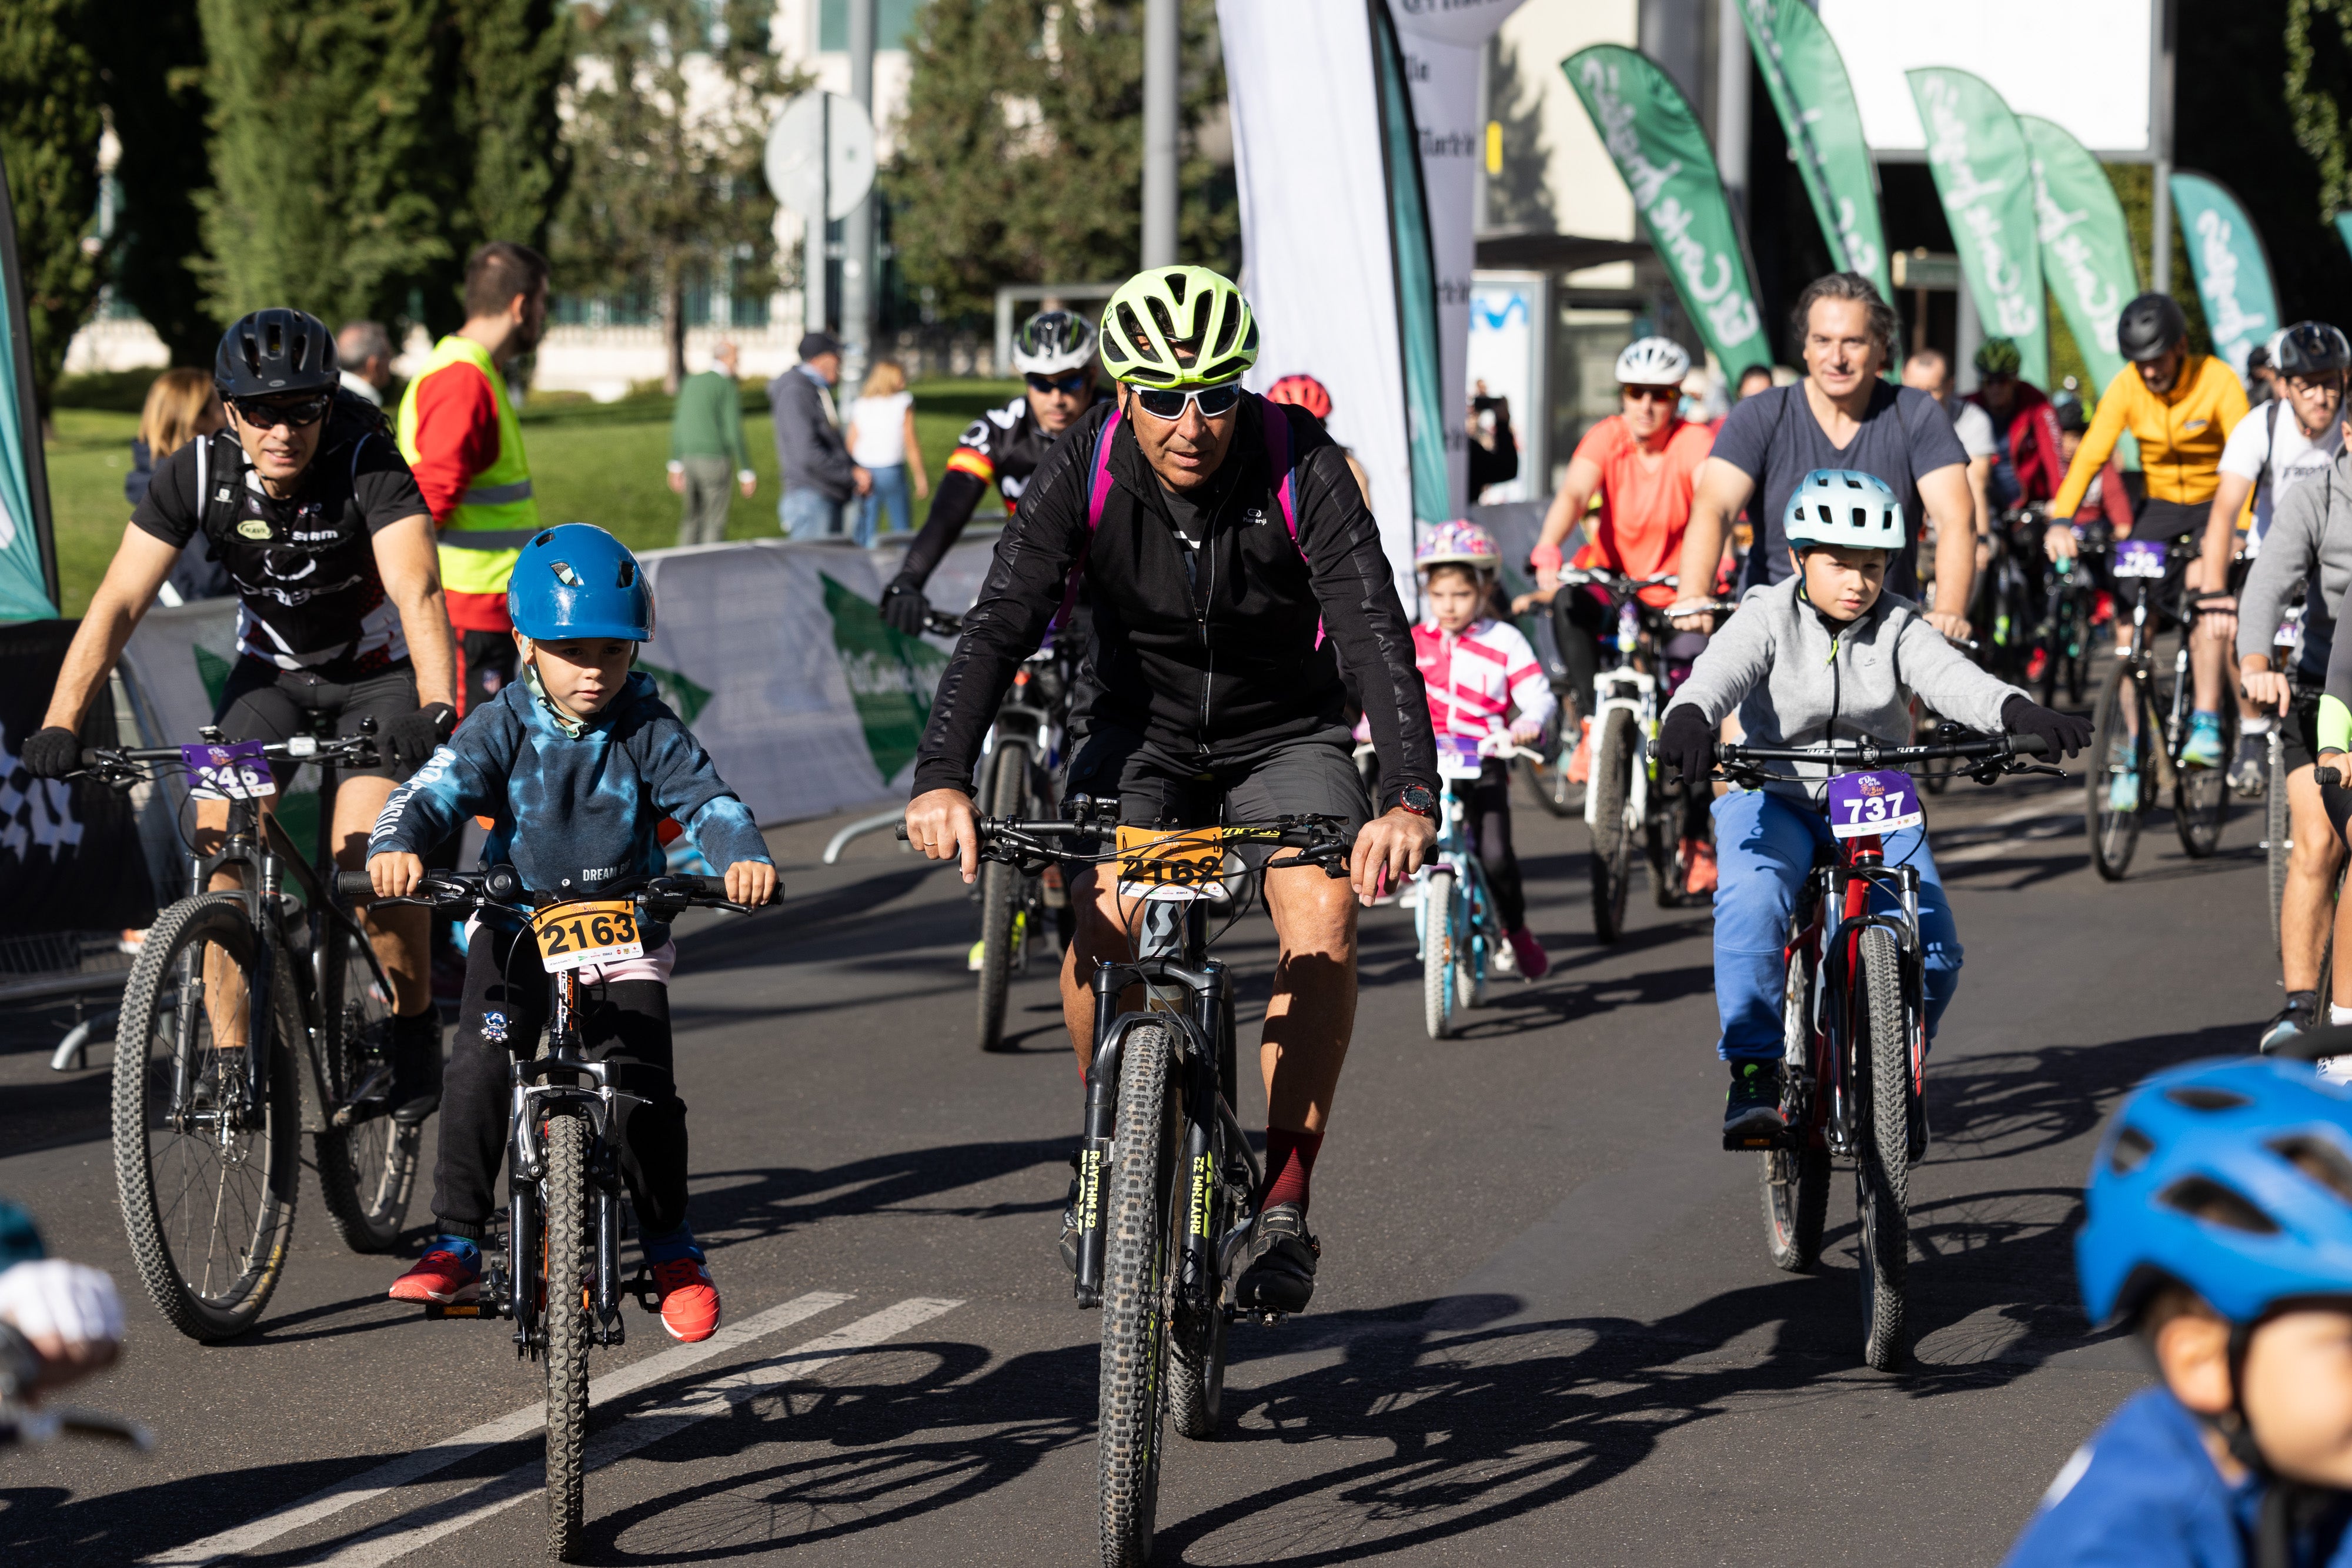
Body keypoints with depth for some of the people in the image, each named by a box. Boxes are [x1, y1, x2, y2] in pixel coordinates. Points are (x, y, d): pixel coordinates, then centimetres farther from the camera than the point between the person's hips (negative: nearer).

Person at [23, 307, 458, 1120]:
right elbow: (119, 601, -23)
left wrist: (436, 710, -56)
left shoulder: (369, 466, -28)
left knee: (365, 861, -20)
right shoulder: (198, 473, -19)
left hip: (380, 675, -3)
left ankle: (413, 1030, 5)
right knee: (221, 839, -18)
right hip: (271, 676, 3)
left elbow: (418, 593, -39)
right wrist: (61, 725, -34)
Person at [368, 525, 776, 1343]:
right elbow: (433, 792, -18)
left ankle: (670, 1246, 12)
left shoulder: (648, 731, -3)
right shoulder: (503, 730, -5)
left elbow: (708, 801, -14)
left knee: (643, 1093, -12)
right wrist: (397, 848, -41)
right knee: (480, 1066, -22)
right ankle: (456, 1245, -16)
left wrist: (745, 858, -36)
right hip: (518, 928, 0)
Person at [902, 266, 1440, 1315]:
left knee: (1323, 913, -27)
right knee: (1103, 912, -25)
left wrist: (1410, 799, -45)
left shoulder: (1301, 468, -23)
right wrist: (942, 780, -40)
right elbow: (1000, 625, -25)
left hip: (1285, 735, -1)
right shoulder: (1085, 469, -19)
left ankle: (1284, 1202, -15)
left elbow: (1375, 631, -31)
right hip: (1143, 732, 1)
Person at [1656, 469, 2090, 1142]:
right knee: (1751, 905, -34)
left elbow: (1953, 680, -19)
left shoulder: (1900, 628, -2)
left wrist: (2024, 715, -41)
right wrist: (1687, 720, -50)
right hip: (1773, 796, -2)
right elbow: (1718, 674, -25)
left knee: (1933, 949, -14)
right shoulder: (1767, 619, -7)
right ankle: (1754, 1075, -24)